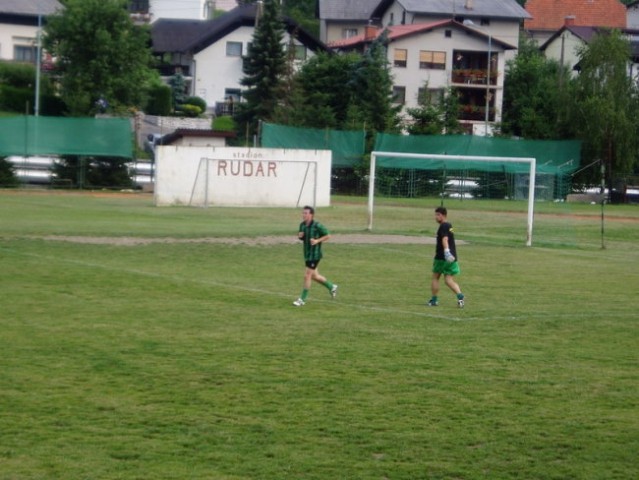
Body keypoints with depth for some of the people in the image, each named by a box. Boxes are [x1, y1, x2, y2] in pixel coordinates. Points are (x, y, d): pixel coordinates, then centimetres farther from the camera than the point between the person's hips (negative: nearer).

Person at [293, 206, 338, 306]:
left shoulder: (317, 226, -17)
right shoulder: (302, 225, 2)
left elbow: (328, 235, -9)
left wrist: (317, 240, -21)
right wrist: (299, 236, -7)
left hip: (315, 255, -8)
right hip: (307, 254, 8)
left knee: (307, 276, -8)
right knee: (314, 276, 18)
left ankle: (302, 299, 2)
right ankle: (331, 287, 39)